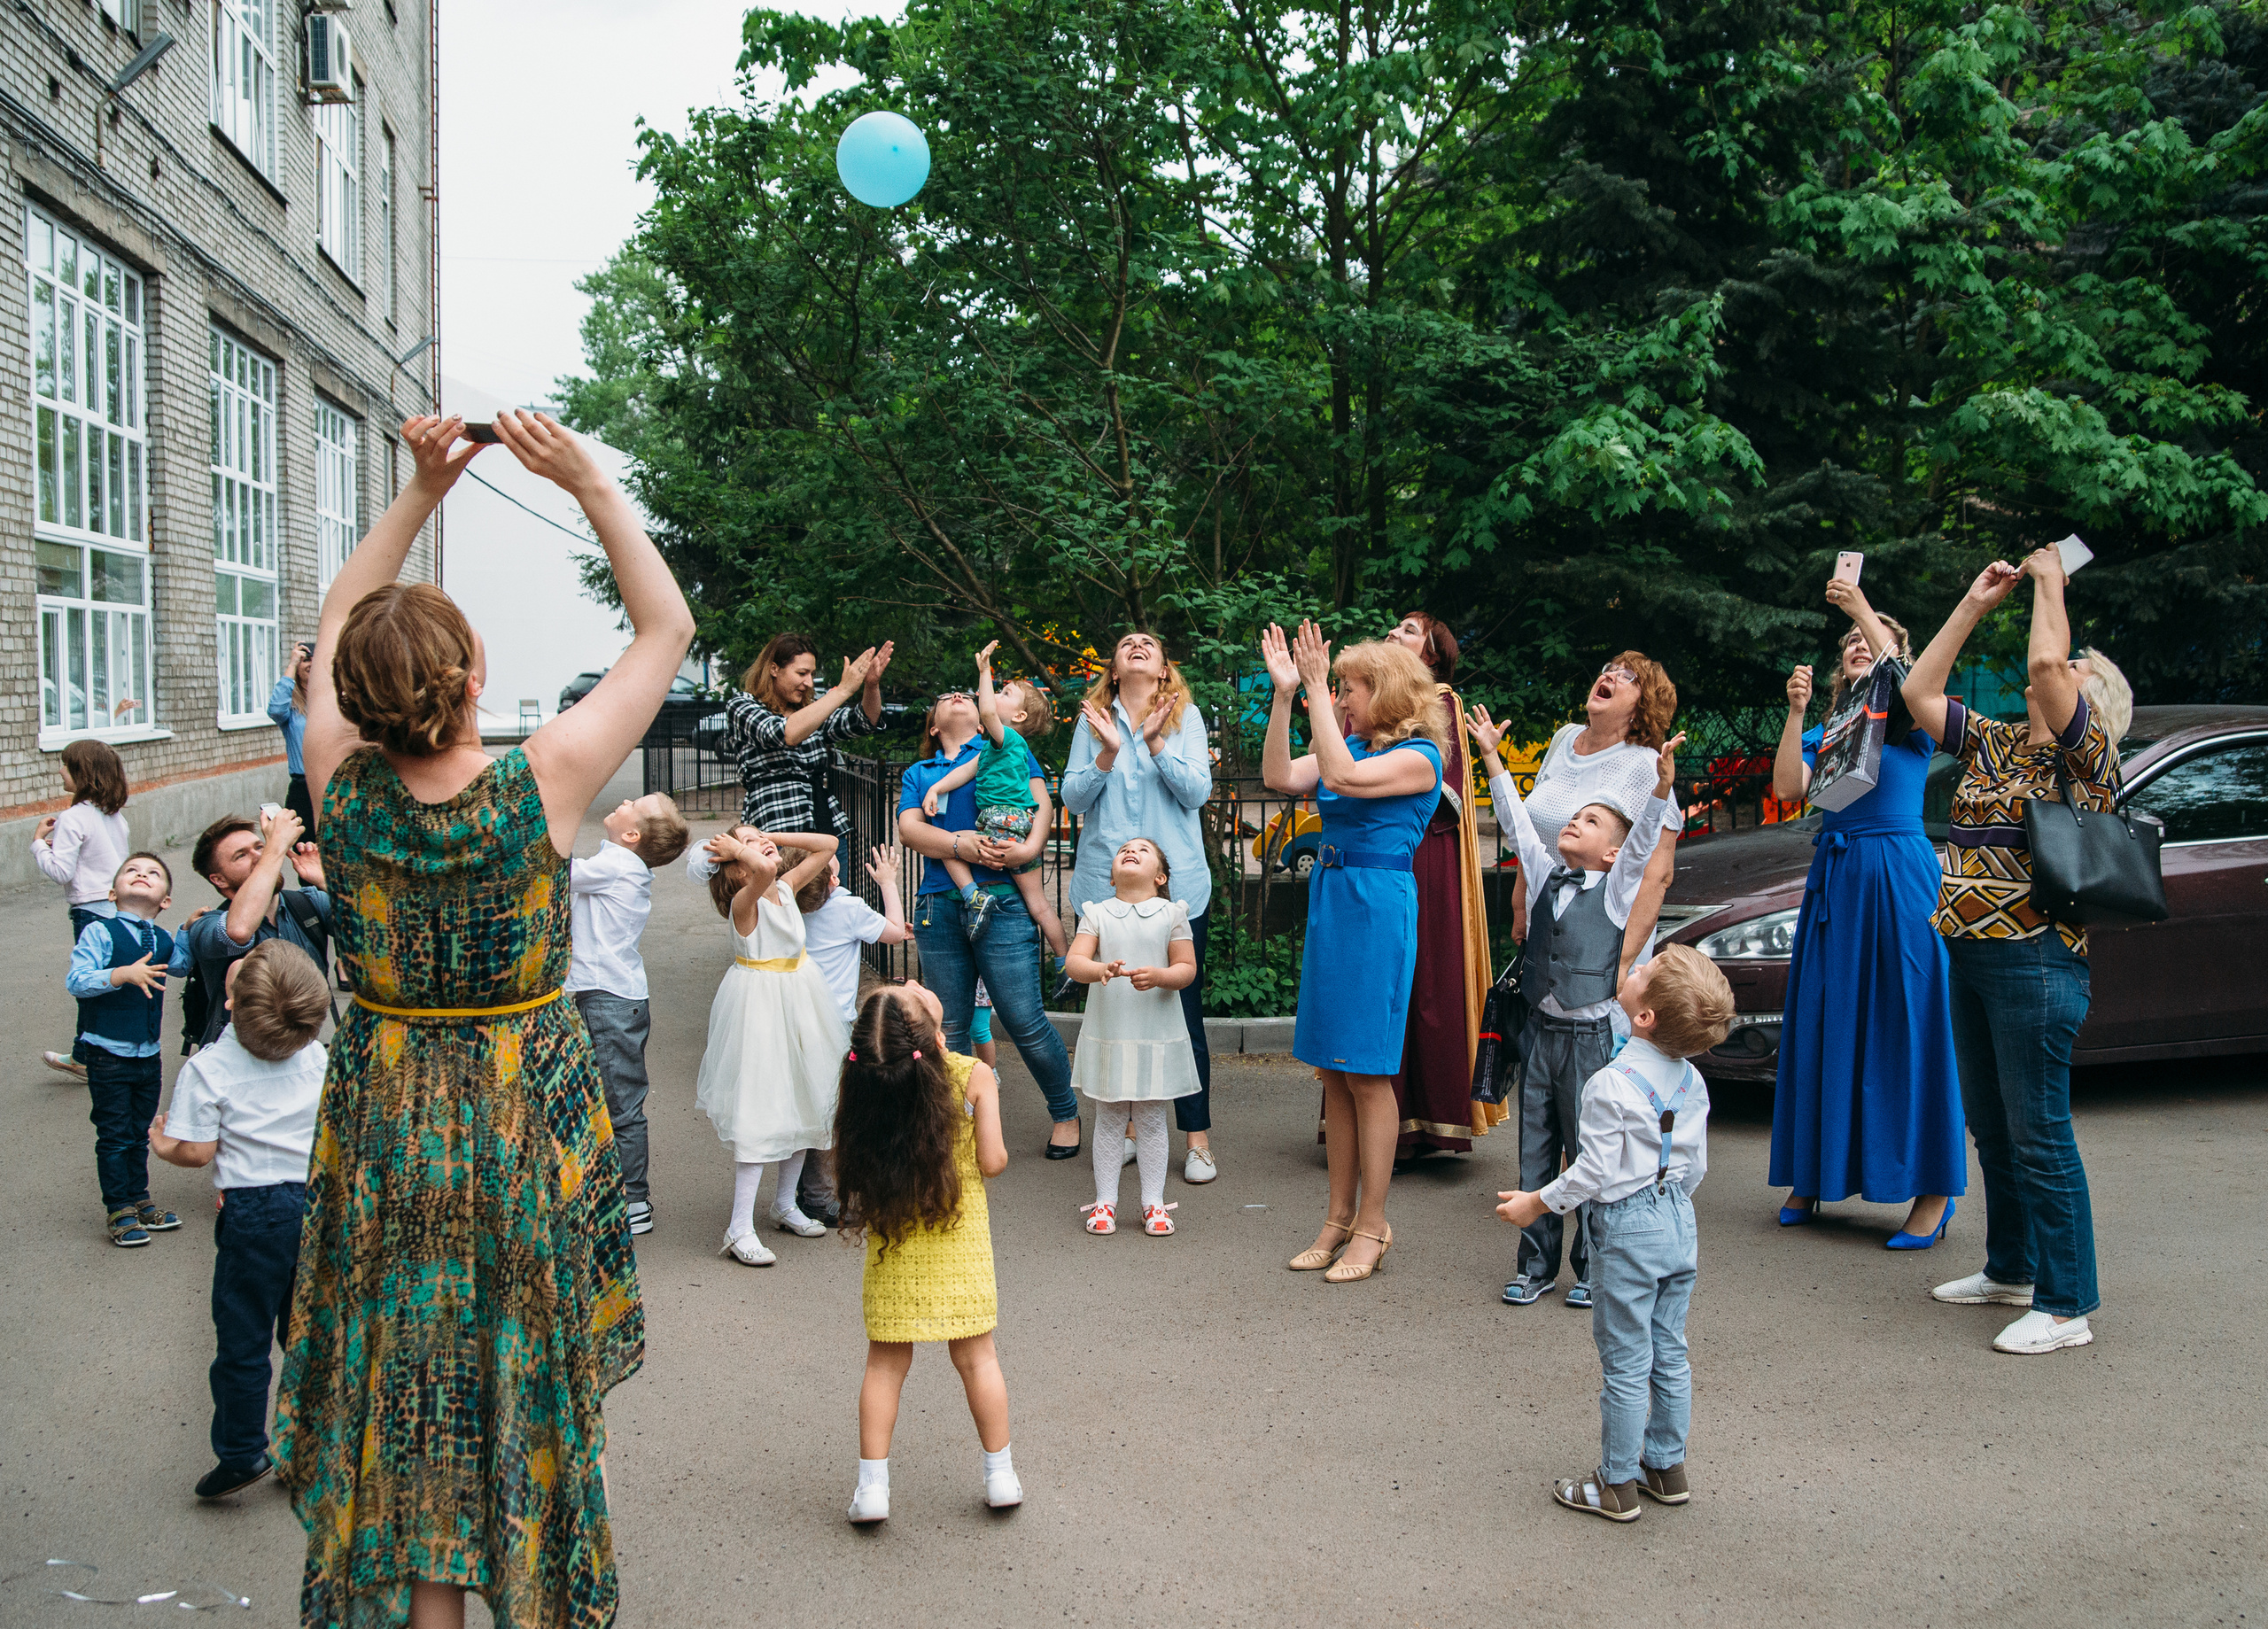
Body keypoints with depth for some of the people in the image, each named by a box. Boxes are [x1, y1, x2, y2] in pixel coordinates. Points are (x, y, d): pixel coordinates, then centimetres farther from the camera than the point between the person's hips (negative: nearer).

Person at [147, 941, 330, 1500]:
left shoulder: (207, 1069, -13)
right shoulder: (318, 1057, 0)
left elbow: (197, 1151, -14)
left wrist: (163, 1145, 7)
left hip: (253, 1211, -4)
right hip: (319, 1199, 4)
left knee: (242, 1338, 9)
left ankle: (241, 1453, 14)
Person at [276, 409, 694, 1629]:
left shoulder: (342, 787, -14)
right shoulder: (540, 786, -22)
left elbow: (334, 623, 6)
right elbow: (667, 628, -11)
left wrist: (423, 492, 5)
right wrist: (587, 483, -11)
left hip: (382, 1112, 3)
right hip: (525, 1112, -2)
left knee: (396, 1378, 15)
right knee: (520, 1370, 14)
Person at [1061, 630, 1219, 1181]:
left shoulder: (1185, 716, 4)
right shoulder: (1092, 721, 8)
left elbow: (1197, 791, -5)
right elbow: (1072, 797, 2)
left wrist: (1155, 743, -18)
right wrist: (1108, 753, -14)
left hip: (1176, 882, -2)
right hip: (1105, 883, 2)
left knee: (1182, 1010, -1)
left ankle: (1197, 1138, 7)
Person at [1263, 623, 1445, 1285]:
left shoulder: (1419, 757, -9)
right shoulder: (1352, 747, 13)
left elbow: (1342, 778, -23)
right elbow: (1281, 777, 1)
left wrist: (1316, 688, -19)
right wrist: (1284, 694, -3)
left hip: (1378, 909, -8)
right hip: (1330, 902, 8)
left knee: (1367, 1074, -2)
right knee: (1333, 1072, 11)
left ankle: (1372, 1226, 8)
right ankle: (1340, 1217, 20)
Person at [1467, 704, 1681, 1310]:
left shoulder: (1617, 889, -1)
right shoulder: (1544, 877, 10)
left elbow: (1644, 837, -15)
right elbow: (1519, 822, 13)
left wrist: (1662, 785, -30)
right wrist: (1493, 758, 11)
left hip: (1590, 1038, -4)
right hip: (1540, 1031, 5)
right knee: (1535, 1153, 9)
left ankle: (1592, 1267, 15)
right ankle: (1536, 1266, 19)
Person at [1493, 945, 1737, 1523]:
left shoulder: (1611, 1085, -21)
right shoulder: (1691, 1080, 1)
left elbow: (1593, 1173, -18)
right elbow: (1695, 1166, 10)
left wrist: (1536, 1204, -5)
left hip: (1628, 1229, -7)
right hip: (1679, 1221, 7)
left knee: (1625, 1366, 3)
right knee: (1669, 1355, 17)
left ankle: (1617, 1485, 14)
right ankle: (1667, 1466, 29)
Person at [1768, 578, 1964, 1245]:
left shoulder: (1911, 722, 4)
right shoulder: (1824, 732, 15)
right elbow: (1787, 788, 0)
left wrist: (1864, 608, -22)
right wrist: (1796, 710, -8)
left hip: (1898, 877, -5)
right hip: (1834, 880, 5)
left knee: (1907, 1023, -6)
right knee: (1826, 1023, 6)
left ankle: (1934, 1190, -2)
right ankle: (1816, 1173, 16)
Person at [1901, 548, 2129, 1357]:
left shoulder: (2087, 755, -7)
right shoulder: (1995, 745, 15)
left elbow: (2045, 661, -23)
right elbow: (1919, 691, 16)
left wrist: (2048, 582, -7)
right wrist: (1975, 603, 15)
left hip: (2036, 960, -8)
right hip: (1973, 957, 8)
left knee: (2038, 1134, -6)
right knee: (1991, 1128, 17)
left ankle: (2066, 1305, 2)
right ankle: (2010, 1269, 31)